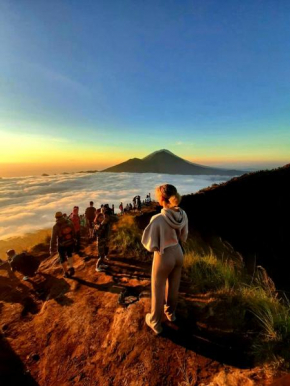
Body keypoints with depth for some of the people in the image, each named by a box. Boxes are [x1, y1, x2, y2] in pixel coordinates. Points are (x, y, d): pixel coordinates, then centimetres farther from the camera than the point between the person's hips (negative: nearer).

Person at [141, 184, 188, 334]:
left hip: (163, 257, -5)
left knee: (158, 291, 18)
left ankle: (155, 323, 41)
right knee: (173, 287, 28)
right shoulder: (183, 215, -13)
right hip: (178, 253, 6)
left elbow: (150, 245, -21)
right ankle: (170, 313, 54)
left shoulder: (157, 219, -31)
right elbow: (183, 237, 2)